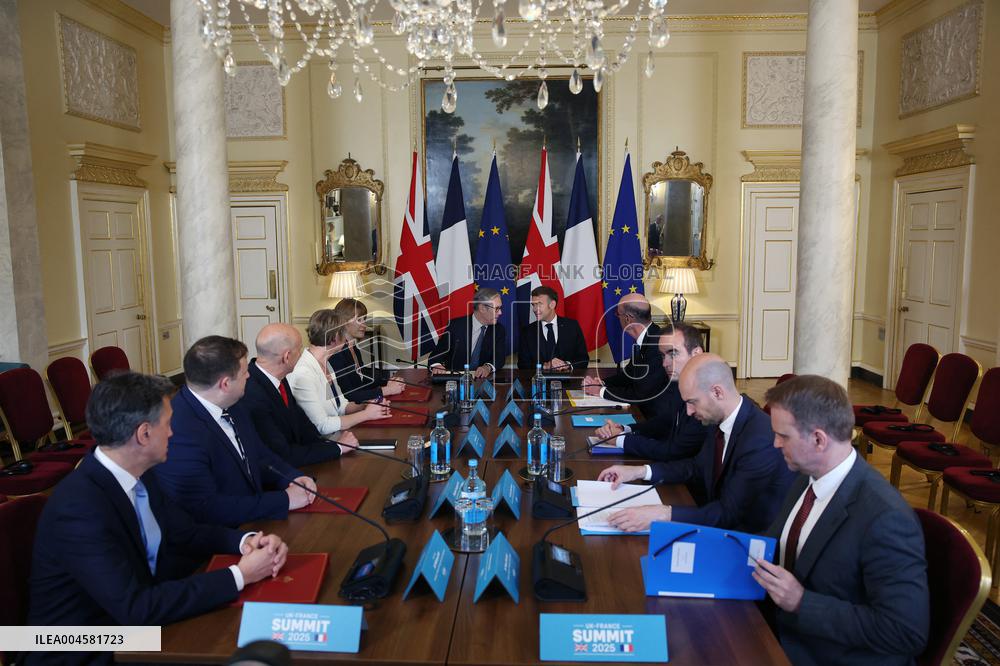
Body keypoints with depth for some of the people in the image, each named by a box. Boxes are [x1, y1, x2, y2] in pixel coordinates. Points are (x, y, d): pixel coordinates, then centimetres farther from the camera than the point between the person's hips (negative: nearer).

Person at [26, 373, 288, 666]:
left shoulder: (138, 475, -3)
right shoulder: (78, 507, -27)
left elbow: (186, 534, 8)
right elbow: (135, 608, -30)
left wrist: (246, 541, -11)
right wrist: (239, 575, -26)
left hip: (131, 628, 7)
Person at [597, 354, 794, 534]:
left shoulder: (761, 440, -28)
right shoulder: (721, 419, -3)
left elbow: (729, 513, -28)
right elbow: (699, 467, 12)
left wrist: (662, 514, -37)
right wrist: (640, 471, 2)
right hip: (722, 519, 7)